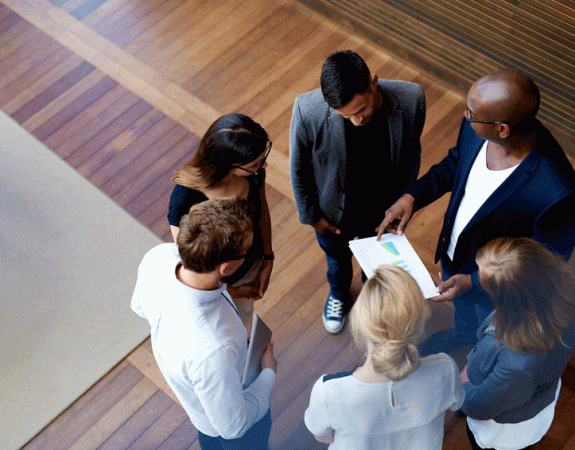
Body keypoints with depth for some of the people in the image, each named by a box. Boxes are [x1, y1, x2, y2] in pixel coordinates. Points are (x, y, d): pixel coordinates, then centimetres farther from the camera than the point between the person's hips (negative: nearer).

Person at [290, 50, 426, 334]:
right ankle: (338, 293, 68)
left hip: (383, 213, 1)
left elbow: (411, 154, -9)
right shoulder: (308, 111, -37)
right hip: (334, 215, -1)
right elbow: (299, 169, -16)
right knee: (338, 258, 32)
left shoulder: (411, 99, -32)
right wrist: (310, 214, -5)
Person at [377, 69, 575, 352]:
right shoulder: (474, 130, -25)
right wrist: (412, 196, -14)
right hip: (454, 254, 5)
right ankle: (463, 334, 71)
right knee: (461, 303, 38)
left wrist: (474, 282, -28)